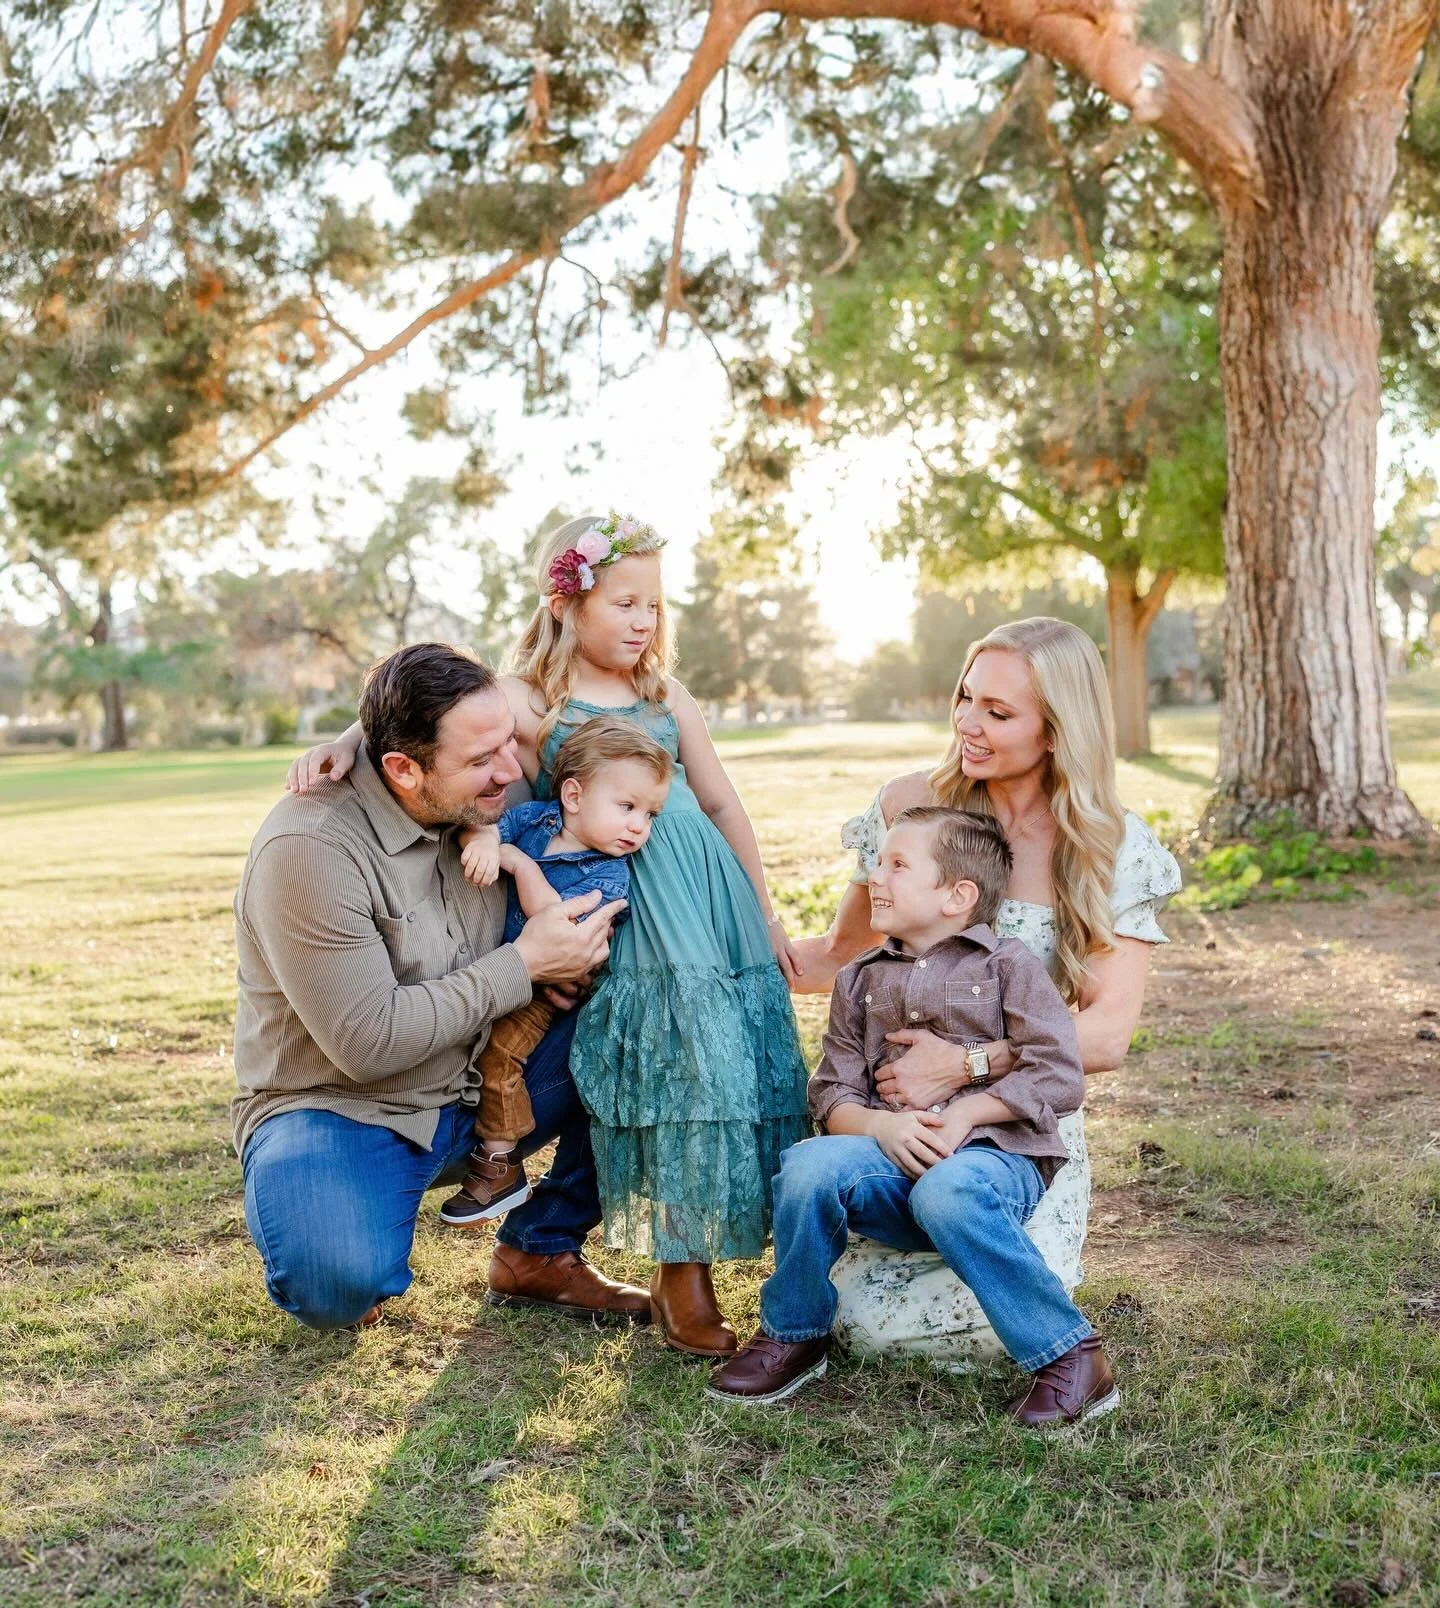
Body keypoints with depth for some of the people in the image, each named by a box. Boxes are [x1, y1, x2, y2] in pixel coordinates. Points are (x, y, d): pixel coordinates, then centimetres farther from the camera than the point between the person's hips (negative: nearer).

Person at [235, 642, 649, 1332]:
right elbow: (368, 1043, -25)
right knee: (340, 1281, -36)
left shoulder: (477, 803, -5)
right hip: (340, 1110, -7)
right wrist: (524, 965, -22)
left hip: (469, 1091, 7)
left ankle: (540, 1251, 8)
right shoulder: (309, 848, -26)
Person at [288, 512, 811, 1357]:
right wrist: (344, 740, -29)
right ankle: (683, 1277, 1)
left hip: (712, 902, 5)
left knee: (747, 1058, 2)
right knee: (671, 1064, -10)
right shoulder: (529, 701, 0)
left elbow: (724, 805, 17)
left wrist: (766, 915, 17)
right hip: (617, 914, -5)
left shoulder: (669, 699, 15)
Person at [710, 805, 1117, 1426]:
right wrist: (882, 1125, -12)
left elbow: (1059, 1076, -4)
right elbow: (833, 1094, 10)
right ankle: (793, 1335, -3)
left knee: (947, 1192, -38)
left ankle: (1070, 1356, -24)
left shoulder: (1007, 965, 6)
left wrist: (965, 1111, -14)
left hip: (993, 1154, -4)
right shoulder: (861, 979, 18)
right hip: (893, 1163, 4)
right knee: (809, 1165, -26)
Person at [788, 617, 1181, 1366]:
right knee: (856, 1316, -15)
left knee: (1001, 1315, -20)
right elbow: (839, 953, 8)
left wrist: (968, 1063, -24)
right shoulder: (912, 803, -2)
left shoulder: (1115, 849, -6)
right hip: (898, 1114, 1)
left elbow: (1106, 1035, -13)